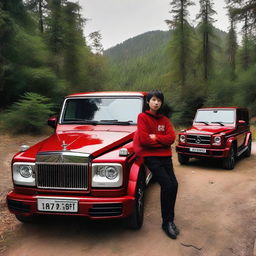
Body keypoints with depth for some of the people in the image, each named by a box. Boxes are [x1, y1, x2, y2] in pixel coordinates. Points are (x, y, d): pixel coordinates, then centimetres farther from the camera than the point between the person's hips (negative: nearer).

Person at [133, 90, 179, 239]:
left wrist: (155, 137, -12)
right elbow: (143, 139, -13)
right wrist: (162, 141, -5)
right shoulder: (143, 117, -1)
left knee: (174, 185, -8)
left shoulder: (164, 120, 13)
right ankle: (167, 222, 1)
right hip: (150, 156, -5)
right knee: (167, 185, -16)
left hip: (165, 156, 5)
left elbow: (172, 138, -1)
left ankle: (170, 220, 11)